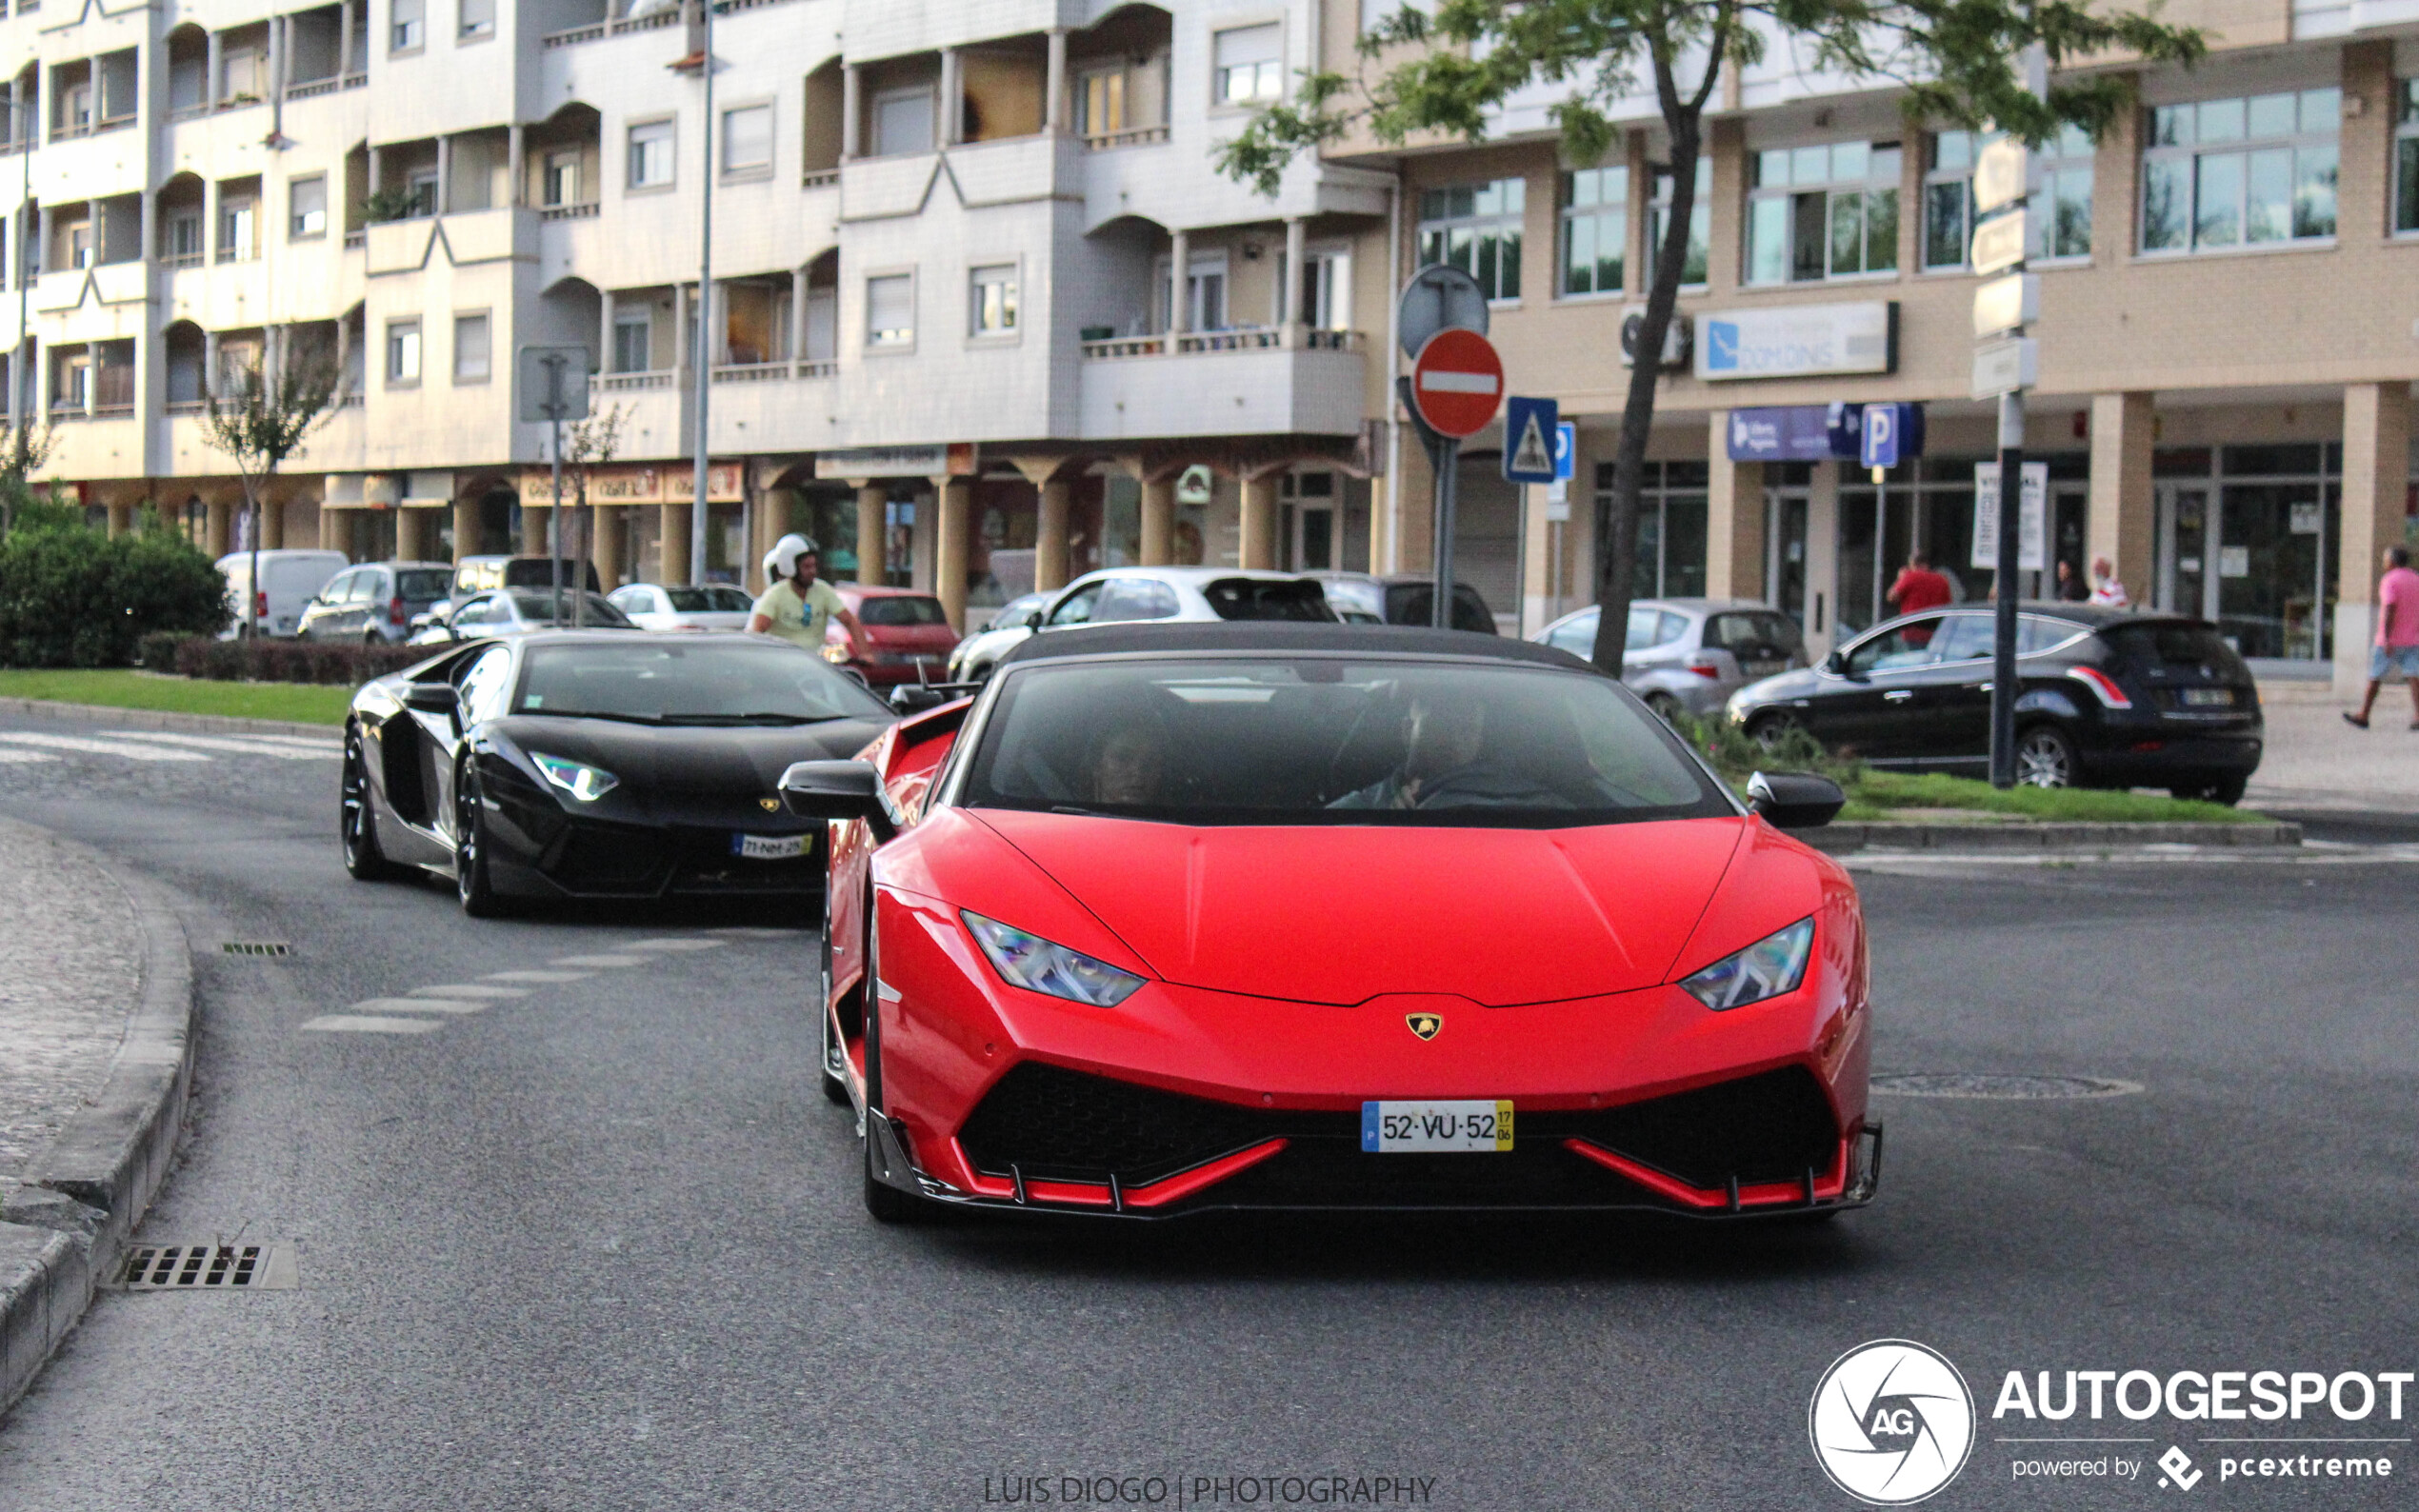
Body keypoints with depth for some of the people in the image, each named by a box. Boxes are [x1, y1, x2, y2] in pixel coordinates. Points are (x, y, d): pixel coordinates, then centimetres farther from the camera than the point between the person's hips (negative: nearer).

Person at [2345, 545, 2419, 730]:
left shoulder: (2389, 581, -11)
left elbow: (2390, 610, -20)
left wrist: (2387, 640, -23)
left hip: (2390, 639, -6)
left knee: (2374, 677, 6)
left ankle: (2362, 716, 14)